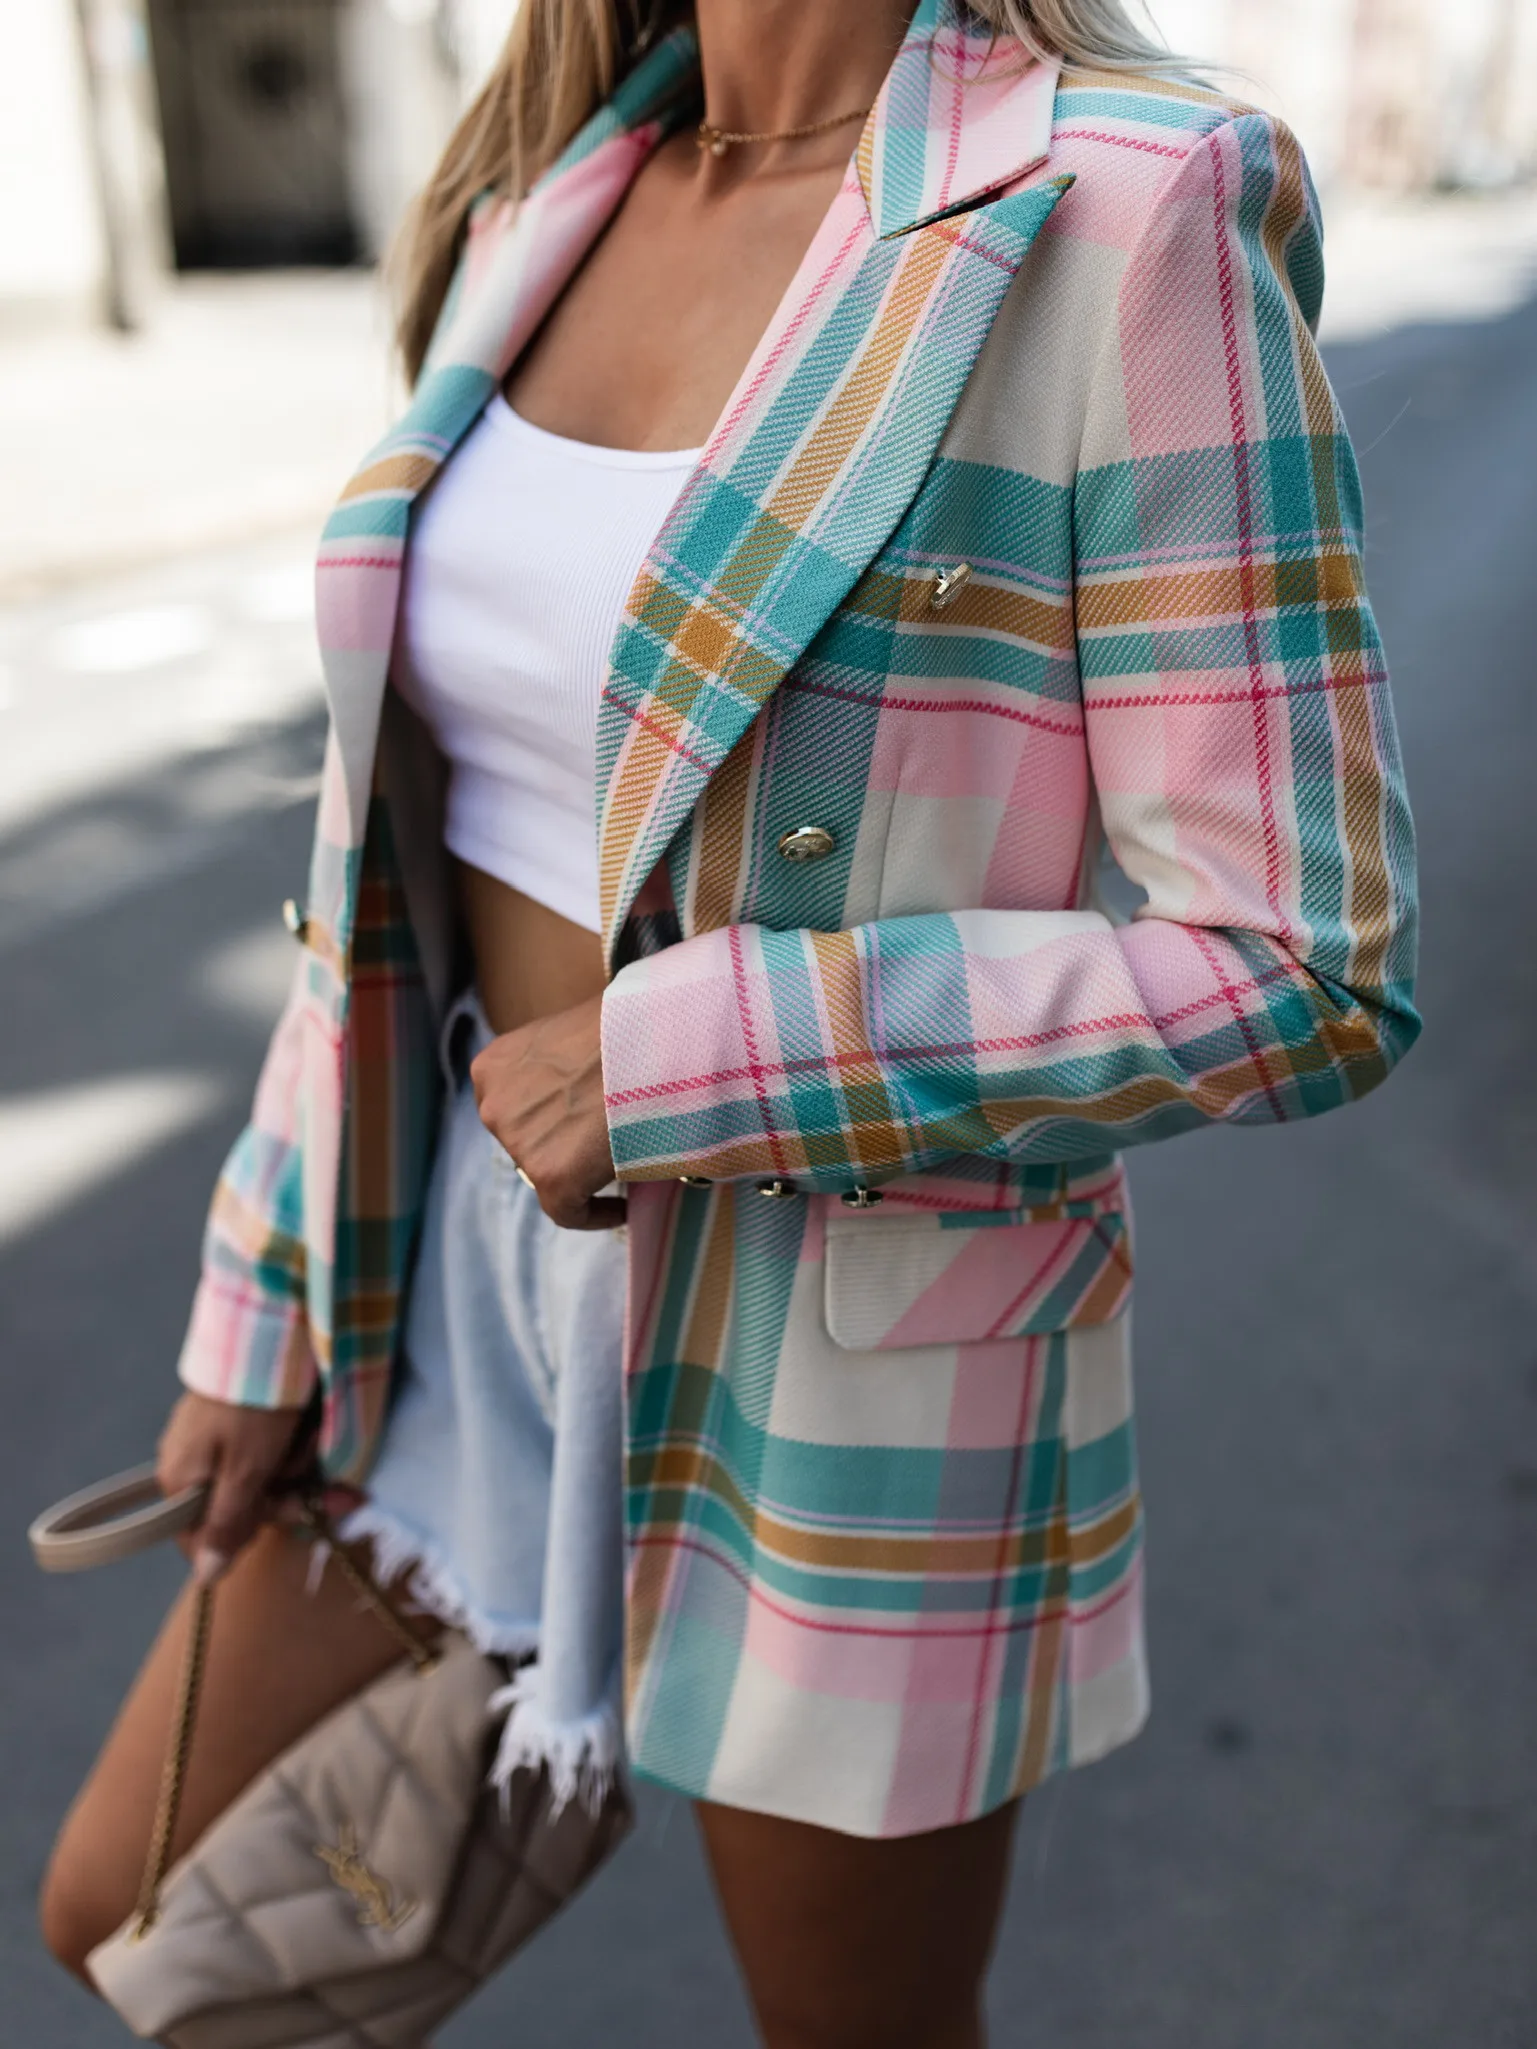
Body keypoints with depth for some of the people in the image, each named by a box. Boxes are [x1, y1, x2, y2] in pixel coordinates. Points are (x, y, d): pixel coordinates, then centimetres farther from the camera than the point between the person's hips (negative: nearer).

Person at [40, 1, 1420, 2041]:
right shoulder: (550, 205, 4)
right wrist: (266, 1313, 9)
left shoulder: (1129, 218, -17)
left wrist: (676, 1068, -21)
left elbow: (1301, 975, -18)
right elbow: (429, 812, 7)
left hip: (852, 1372, -5)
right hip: (482, 1296, 6)